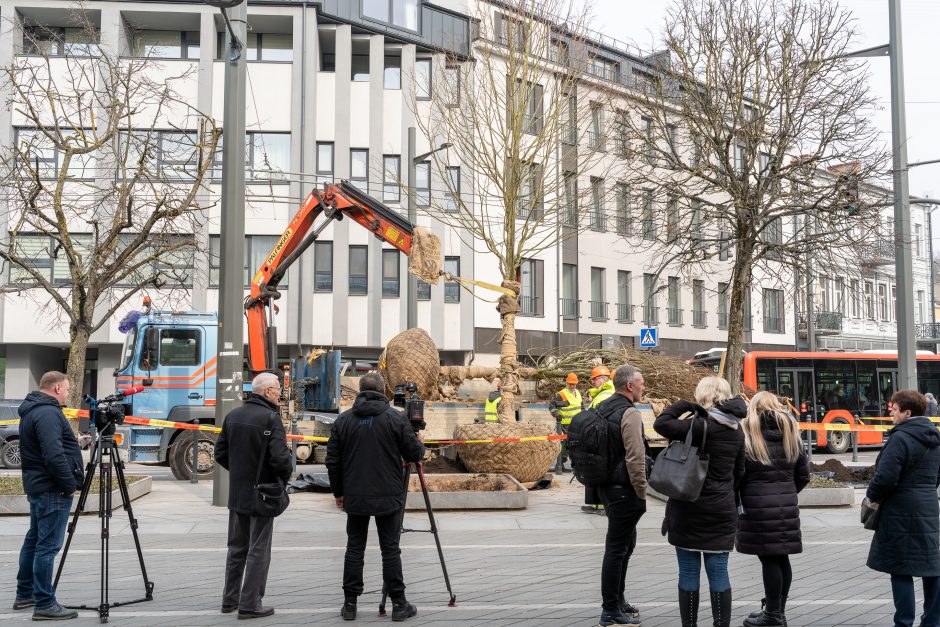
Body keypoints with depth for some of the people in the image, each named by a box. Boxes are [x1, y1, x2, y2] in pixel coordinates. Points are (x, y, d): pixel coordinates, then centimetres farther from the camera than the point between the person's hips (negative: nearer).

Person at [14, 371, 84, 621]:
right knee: (48, 546, -9)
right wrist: (70, 485, -18)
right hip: (53, 490, -11)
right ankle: (44, 605, -7)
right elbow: (54, 456, -26)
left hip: (37, 486, 11)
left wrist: (73, 442, 17)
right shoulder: (48, 413, -18)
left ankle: (25, 595, 28)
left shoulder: (32, 411, 15)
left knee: (34, 540, 18)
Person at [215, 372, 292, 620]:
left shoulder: (233, 415, 5)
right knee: (258, 551, 2)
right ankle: (250, 604, 5)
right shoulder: (270, 418, -17)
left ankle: (230, 599, 25)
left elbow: (221, 453, 9)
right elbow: (280, 457, -23)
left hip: (237, 494, 7)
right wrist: (285, 476, -4)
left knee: (237, 548, 18)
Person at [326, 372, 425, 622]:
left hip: (355, 498, 2)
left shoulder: (343, 420, 2)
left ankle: (350, 604, 14)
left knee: (354, 549, 10)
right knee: (390, 550, 4)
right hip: (388, 498, -2)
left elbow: (333, 461, 4)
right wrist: (420, 444, 20)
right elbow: (414, 453, -3)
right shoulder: (396, 418, -6)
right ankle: (398, 604, 9)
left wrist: (338, 492, 15)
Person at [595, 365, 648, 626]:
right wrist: (641, 493, -13)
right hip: (624, 490, -10)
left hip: (607, 486, 10)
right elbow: (635, 458, -22)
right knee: (617, 549, -3)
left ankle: (617, 600, 31)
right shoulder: (630, 413, -17)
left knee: (626, 543, 21)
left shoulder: (603, 408, 11)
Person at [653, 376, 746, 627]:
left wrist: (683, 405, -7)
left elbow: (661, 424, -21)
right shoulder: (736, 430, 8)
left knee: (689, 572, 4)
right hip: (722, 510, 6)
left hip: (691, 509, -6)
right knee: (718, 573, 9)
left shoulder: (701, 425, -15)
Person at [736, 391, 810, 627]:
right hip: (787, 504, 6)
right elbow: (803, 475, 11)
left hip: (758, 505, -6)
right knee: (781, 557, 12)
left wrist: (737, 499, 6)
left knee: (768, 559, -1)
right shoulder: (791, 433, 10)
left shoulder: (747, 434, -5)